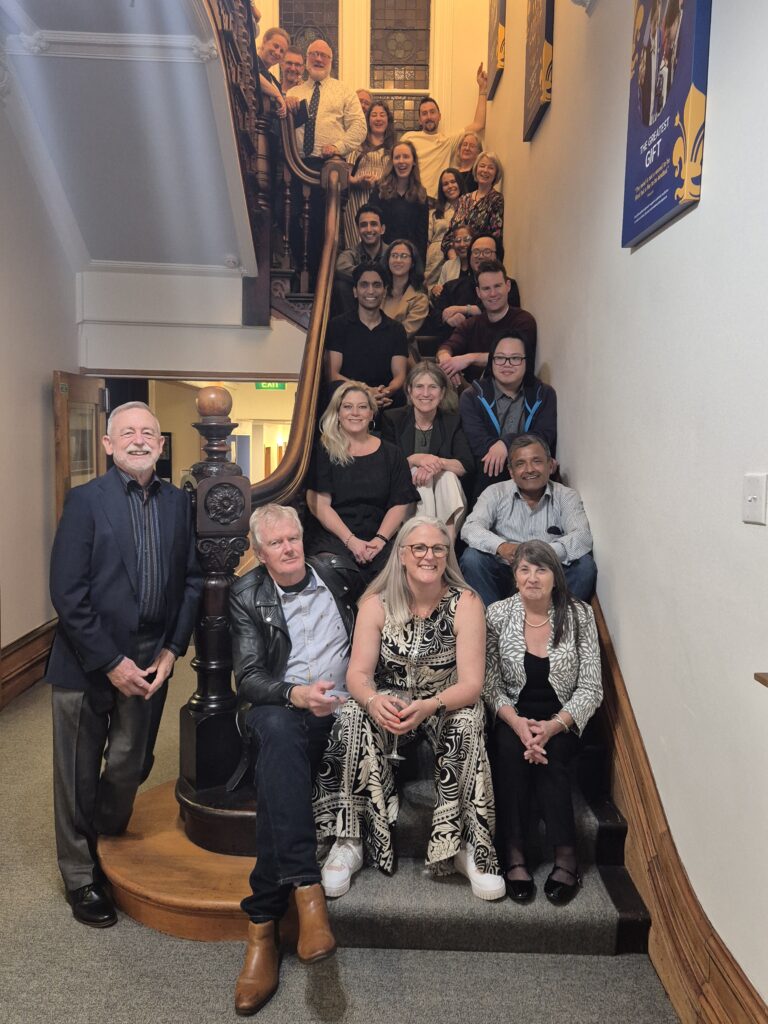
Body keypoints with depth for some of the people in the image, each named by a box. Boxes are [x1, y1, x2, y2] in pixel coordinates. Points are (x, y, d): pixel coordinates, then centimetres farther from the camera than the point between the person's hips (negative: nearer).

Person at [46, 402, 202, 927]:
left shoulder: (178, 502, 3)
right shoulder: (85, 500, -10)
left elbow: (191, 581, 6)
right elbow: (67, 592, -14)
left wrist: (172, 649, -2)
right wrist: (110, 661, -15)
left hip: (150, 661, 4)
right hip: (87, 663, -3)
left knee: (131, 767, 16)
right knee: (80, 775, 12)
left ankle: (111, 853, 42)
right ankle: (80, 874, 33)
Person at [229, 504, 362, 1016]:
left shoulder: (337, 574, 10)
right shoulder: (247, 596, 5)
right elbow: (249, 678, -4)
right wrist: (296, 694, -24)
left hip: (341, 709, 2)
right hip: (279, 708, -1)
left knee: (278, 774, -28)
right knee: (279, 735, -38)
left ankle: (263, 921, -22)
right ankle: (306, 887, -40)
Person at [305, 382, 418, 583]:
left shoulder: (391, 454, 14)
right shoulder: (324, 451, 8)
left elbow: (400, 504, 7)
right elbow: (318, 503, -1)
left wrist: (380, 540, -10)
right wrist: (350, 540, -12)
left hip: (379, 538, 2)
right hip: (332, 537, -2)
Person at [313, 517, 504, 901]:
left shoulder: (465, 604, -11)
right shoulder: (377, 603, -7)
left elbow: (471, 683, -16)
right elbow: (358, 673, -10)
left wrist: (428, 707, -36)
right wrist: (373, 700, -35)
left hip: (447, 704, -1)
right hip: (390, 701, 1)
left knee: (468, 723, -34)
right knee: (352, 718, -30)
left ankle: (467, 846, -21)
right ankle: (349, 841, -19)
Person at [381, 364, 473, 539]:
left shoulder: (452, 422, 7)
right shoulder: (392, 419, 2)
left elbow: (467, 466, -6)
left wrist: (439, 463, -25)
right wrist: (415, 459, -23)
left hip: (444, 490, 2)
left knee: (449, 476, -29)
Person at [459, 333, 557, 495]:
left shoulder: (544, 395, 12)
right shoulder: (471, 397, 6)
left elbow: (545, 436, -3)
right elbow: (478, 444, -9)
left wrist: (507, 443, -21)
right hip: (486, 482, -1)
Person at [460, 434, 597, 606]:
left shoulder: (566, 496, 4)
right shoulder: (496, 493, 4)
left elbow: (583, 536, -13)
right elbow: (470, 528, -11)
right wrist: (500, 546, -33)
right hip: (504, 577, 0)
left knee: (584, 564, -24)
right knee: (472, 558, -25)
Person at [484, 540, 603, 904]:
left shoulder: (579, 615, -4)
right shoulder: (497, 615, -4)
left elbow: (590, 688, -6)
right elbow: (490, 685, -6)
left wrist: (553, 726, -21)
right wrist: (517, 722, -24)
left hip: (562, 721, 0)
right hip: (512, 716, 0)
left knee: (549, 756, -29)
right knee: (510, 747, -30)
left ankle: (565, 857, -21)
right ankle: (513, 855, -24)